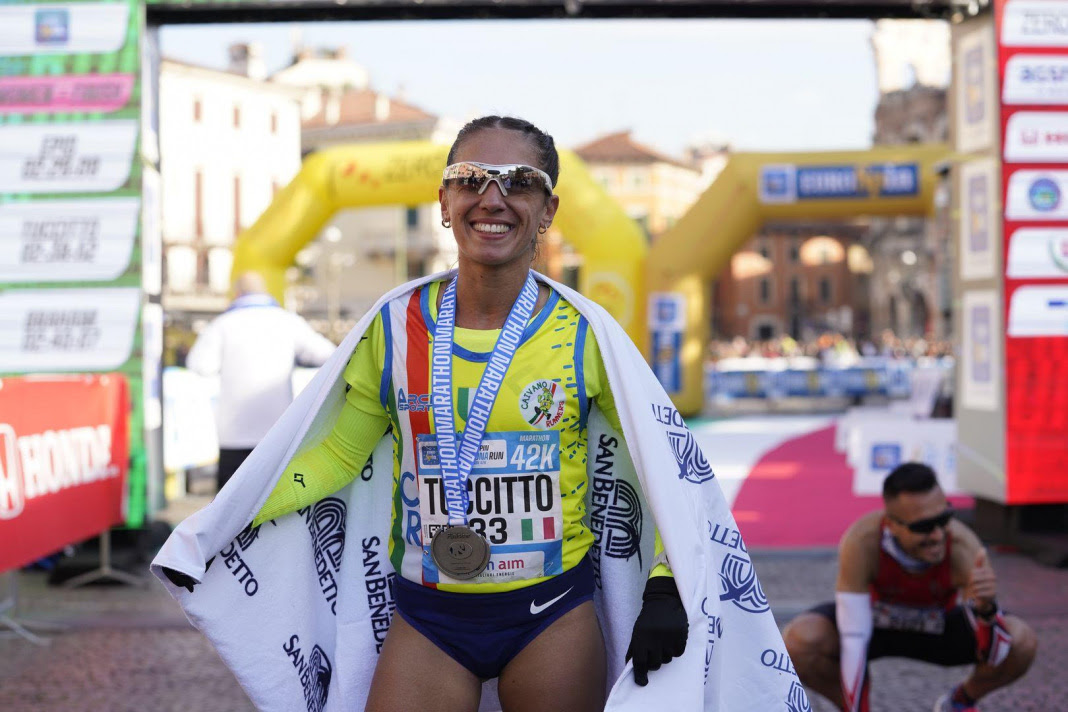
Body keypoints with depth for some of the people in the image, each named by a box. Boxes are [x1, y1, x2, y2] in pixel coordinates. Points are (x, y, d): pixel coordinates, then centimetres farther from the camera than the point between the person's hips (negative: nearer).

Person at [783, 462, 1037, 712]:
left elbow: (994, 656, -32)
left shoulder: (963, 547, -33)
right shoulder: (861, 541, -36)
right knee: (798, 641, -31)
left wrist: (986, 609, -53)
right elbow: (854, 640, -30)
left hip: (939, 625, 1)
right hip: (873, 621, -1)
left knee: (1022, 643, -24)